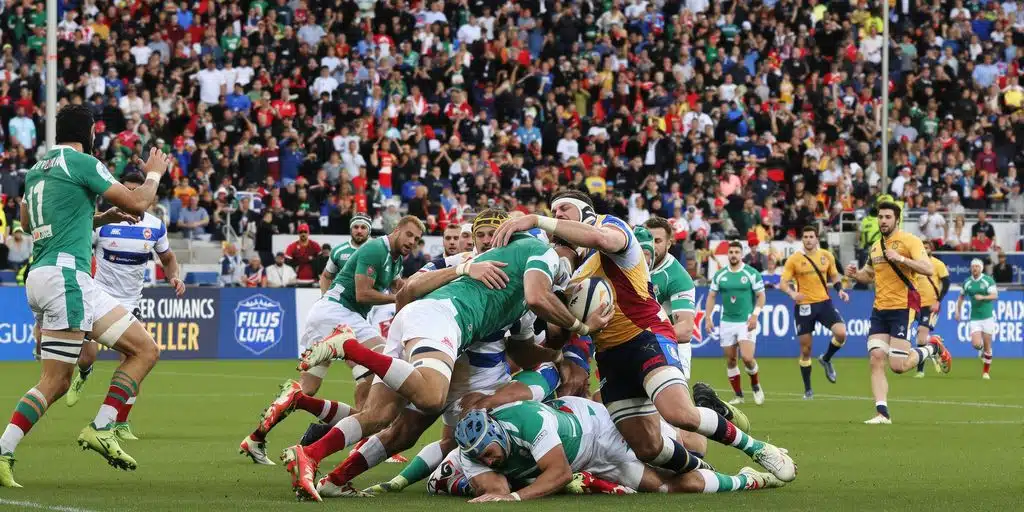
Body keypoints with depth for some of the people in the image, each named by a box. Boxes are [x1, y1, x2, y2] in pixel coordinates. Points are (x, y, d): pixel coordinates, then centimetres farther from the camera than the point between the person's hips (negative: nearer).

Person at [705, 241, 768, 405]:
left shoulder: (752, 274, -3)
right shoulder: (719, 275, 5)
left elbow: (761, 296, -1)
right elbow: (711, 296, 10)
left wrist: (755, 315, -14)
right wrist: (708, 318, 0)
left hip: (746, 322, -4)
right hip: (726, 322, 4)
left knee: (747, 357, -17)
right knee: (730, 360, 4)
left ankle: (756, 385, 10)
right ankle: (738, 396, 14)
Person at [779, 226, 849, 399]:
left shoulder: (827, 256, 5)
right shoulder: (794, 259, -3)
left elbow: (835, 276, 18)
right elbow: (783, 283, -4)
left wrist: (840, 290, -1)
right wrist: (792, 293, -25)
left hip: (824, 302, 2)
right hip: (804, 306, -2)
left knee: (841, 333, -21)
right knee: (806, 349, 2)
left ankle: (826, 359, 11)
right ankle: (807, 390, 15)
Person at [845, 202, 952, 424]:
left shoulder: (909, 241, -7)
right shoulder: (875, 247, 15)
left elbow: (928, 269, -18)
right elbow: (869, 274, 31)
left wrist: (900, 258, -26)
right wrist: (855, 274, 8)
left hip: (902, 307, -7)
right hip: (879, 309, 7)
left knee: (898, 366, -10)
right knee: (876, 359, -7)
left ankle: (933, 348, 18)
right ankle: (882, 412, -7)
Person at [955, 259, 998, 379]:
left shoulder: (988, 280, -4)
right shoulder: (967, 282, 6)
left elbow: (995, 296, -11)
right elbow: (961, 297, 20)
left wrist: (983, 297, -26)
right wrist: (958, 311, 11)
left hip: (988, 316, -2)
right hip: (974, 318, 2)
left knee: (987, 346, -1)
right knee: (976, 344, -13)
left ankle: (986, 371, 13)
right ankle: (983, 350, 24)